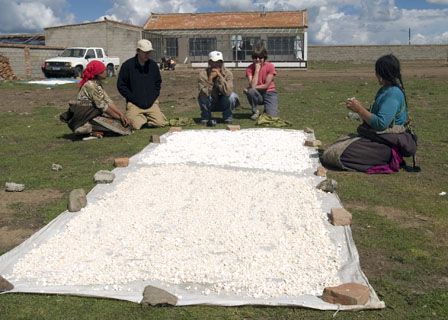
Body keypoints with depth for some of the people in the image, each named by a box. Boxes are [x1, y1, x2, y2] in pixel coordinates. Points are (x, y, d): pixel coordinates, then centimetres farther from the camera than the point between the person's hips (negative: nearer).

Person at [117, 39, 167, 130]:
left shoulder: (153, 65, 6)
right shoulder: (127, 65, -6)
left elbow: (158, 82, 19)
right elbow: (121, 85, -2)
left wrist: (154, 96, 5)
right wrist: (132, 98, -8)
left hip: (152, 103, 3)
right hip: (134, 104, -3)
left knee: (160, 123, -12)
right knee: (136, 125, -20)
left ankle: (147, 117, 20)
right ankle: (131, 116, 16)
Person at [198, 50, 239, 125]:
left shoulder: (227, 73, -18)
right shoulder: (203, 74, -19)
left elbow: (227, 92, -35)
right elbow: (204, 94, -31)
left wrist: (220, 76, -36)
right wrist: (210, 78, -38)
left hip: (223, 104, 0)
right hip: (209, 104, 0)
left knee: (232, 95, -29)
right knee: (202, 96, -30)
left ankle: (227, 117, -1)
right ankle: (205, 117, -1)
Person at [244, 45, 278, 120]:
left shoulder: (270, 66, -12)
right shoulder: (250, 68, -9)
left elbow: (266, 86, -15)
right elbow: (252, 86, -24)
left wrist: (249, 88, -17)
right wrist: (257, 69, -23)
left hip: (269, 93, -1)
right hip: (257, 94, 2)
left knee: (272, 116, -24)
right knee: (251, 91, -34)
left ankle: (268, 110, 15)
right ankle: (255, 111, -7)